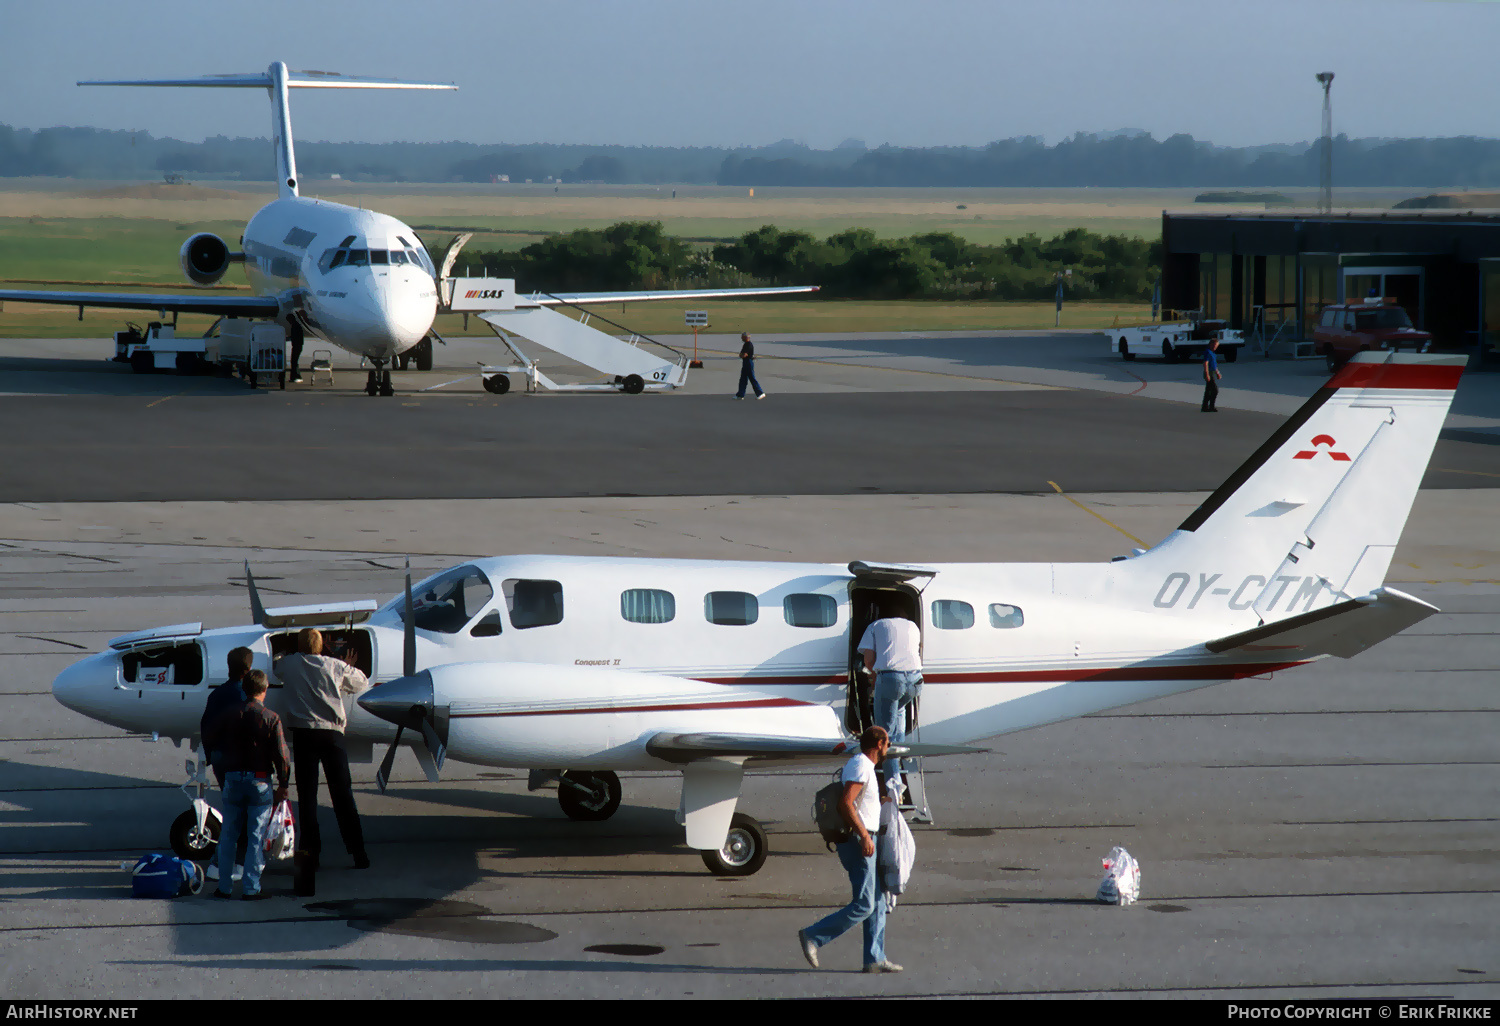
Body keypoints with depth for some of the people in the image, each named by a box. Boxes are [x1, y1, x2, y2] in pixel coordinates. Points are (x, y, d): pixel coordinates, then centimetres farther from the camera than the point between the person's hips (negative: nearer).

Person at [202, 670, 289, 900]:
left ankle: (225, 887, 12)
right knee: (256, 837, 2)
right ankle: (251, 888, 0)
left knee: (228, 835, 11)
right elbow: (281, 755, -9)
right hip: (259, 781, -3)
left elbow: (209, 740, 7)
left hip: (233, 778, 3)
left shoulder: (229, 715, 1)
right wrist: (283, 786, 1)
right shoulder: (271, 719, -7)